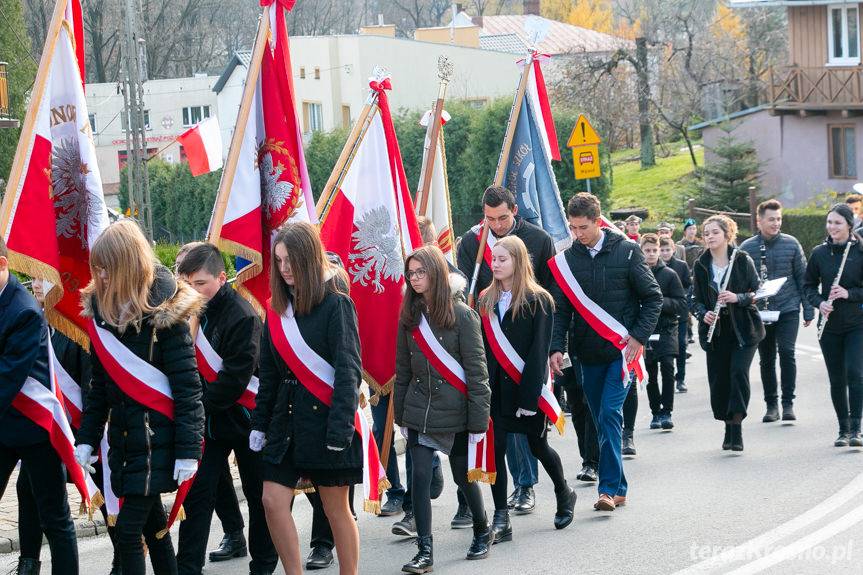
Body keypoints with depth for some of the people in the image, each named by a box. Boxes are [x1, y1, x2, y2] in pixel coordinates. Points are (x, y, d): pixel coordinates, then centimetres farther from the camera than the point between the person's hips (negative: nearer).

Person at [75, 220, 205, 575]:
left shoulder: (163, 312, -13)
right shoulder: (100, 309, 7)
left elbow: (187, 385, -14)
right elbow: (100, 384, 14)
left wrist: (188, 449, -18)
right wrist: (87, 437, 9)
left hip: (156, 436, -7)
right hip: (122, 435, 7)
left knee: (128, 530, -10)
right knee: (153, 525, 13)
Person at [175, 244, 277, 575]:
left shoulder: (242, 316, -19)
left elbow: (236, 378, -22)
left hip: (241, 419, -5)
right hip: (207, 421, 5)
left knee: (258, 495, 8)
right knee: (198, 494, 0)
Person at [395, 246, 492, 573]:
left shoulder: (461, 315, -10)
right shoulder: (409, 316, 4)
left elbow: (476, 370, -10)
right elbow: (402, 370, 10)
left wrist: (478, 420, -12)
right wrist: (400, 415, 10)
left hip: (455, 412, -3)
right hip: (419, 413, 3)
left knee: (463, 476, 9)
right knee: (420, 477, -5)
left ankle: (482, 532, 33)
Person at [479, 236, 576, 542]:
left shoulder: (538, 300, -8)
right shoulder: (486, 300, 7)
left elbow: (539, 351, -13)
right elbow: (480, 347, 6)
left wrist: (530, 396, -18)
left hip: (526, 387, -4)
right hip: (494, 388, 4)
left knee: (537, 445, 10)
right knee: (495, 448, -3)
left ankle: (563, 493, 38)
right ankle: (501, 519, 2)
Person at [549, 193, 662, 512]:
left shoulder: (626, 251, -4)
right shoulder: (566, 260, 3)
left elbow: (653, 297, 0)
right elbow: (560, 309, 5)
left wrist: (639, 336, -9)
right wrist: (557, 348, -9)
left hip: (622, 350, -4)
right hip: (589, 354, 4)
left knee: (610, 414, -16)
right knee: (602, 420, 8)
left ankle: (609, 487, -16)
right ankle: (618, 488, 18)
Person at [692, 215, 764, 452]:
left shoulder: (742, 260, -2)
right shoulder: (701, 265, 6)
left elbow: (756, 293, -1)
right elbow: (696, 298, 10)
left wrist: (737, 298, -20)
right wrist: (703, 313, -10)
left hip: (743, 329, -3)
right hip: (715, 331, 3)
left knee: (739, 371, -18)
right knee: (718, 379, 1)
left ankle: (737, 427, -13)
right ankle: (728, 427, 19)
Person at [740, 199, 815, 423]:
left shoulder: (791, 244, 1)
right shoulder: (747, 248, 0)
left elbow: (802, 277, 4)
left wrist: (808, 310, 2)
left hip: (787, 310, -1)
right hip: (759, 312, 1)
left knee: (786, 352, -13)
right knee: (766, 359, 8)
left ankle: (788, 403, -3)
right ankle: (771, 404, 19)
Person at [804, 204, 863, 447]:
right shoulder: (819, 253, 2)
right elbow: (809, 285, 10)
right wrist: (819, 303, -8)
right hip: (830, 325, 3)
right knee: (836, 379, 7)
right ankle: (843, 429, 18)